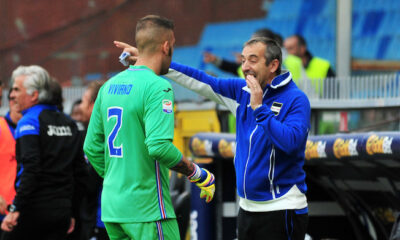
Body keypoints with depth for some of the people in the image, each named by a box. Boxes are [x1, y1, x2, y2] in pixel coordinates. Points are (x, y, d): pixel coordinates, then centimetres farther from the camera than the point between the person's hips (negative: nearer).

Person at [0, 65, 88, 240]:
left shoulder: (29, 121, -8)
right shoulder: (68, 123, 15)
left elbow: (30, 169, -19)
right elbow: (79, 173, 16)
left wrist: (15, 209, -19)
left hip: (34, 210, -7)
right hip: (62, 210, 7)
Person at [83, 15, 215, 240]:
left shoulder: (109, 86, 11)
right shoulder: (157, 87, -13)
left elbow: (92, 147, 15)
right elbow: (160, 146, -23)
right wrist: (199, 175, -11)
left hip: (111, 207, 8)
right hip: (147, 209, -8)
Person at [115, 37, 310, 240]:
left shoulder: (296, 99, -11)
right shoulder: (242, 91, 9)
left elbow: (291, 142, -25)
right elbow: (200, 81, 12)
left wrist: (259, 107, -21)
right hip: (248, 207, 7)